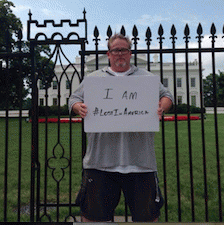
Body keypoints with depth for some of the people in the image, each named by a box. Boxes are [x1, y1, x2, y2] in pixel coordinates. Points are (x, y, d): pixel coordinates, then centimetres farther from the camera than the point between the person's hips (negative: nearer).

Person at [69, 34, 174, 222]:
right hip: (101, 156, 0)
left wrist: (162, 107, -9)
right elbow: (74, 99, 13)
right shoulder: (94, 78, 14)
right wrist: (79, 107, -11)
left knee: (147, 211, 12)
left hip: (139, 158, 1)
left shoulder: (146, 77, 15)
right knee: (94, 212, 11)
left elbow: (166, 96, 14)